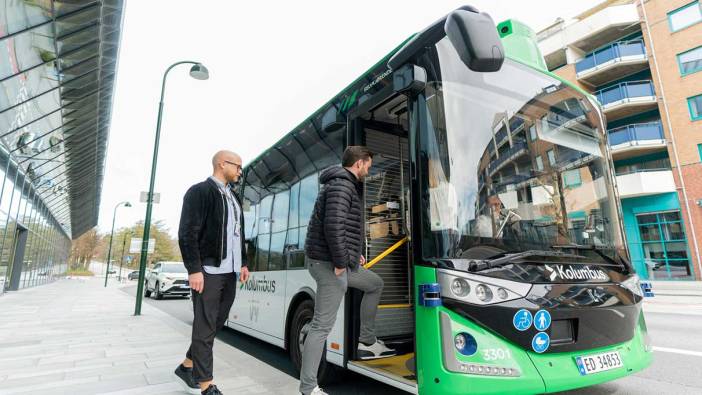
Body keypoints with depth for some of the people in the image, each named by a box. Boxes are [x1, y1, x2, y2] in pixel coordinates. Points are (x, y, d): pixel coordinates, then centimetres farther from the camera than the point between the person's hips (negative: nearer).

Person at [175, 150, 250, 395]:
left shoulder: (233, 197, 17)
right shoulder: (200, 191, -6)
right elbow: (187, 234, -13)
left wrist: (242, 263, 17)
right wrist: (194, 269, -18)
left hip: (229, 272, 8)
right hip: (208, 271, -8)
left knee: (217, 323, 15)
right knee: (205, 327, 1)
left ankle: (187, 367, 34)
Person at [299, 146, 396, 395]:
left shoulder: (344, 185, 17)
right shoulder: (341, 185, -16)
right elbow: (333, 226, -29)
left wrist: (352, 254, 18)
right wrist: (340, 262, -20)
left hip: (340, 262, 11)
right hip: (329, 264, -11)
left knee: (375, 284, 25)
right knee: (322, 325, -3)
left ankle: (367, 342, 32)